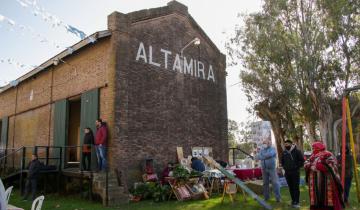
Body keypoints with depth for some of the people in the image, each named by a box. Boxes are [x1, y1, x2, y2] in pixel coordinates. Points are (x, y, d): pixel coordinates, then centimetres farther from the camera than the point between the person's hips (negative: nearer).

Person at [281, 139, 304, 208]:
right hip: (287, 172, 5)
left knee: (296, 187, -2)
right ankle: (293, 200, 19)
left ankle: (297, 202, 4)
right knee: (290, 187, 10)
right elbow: (282, 161, 24)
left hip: (295, 172, -5)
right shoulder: (284, 152, 9)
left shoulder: (297, 151, -6)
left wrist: (297, 167, -8)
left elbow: (302, 160, -5)